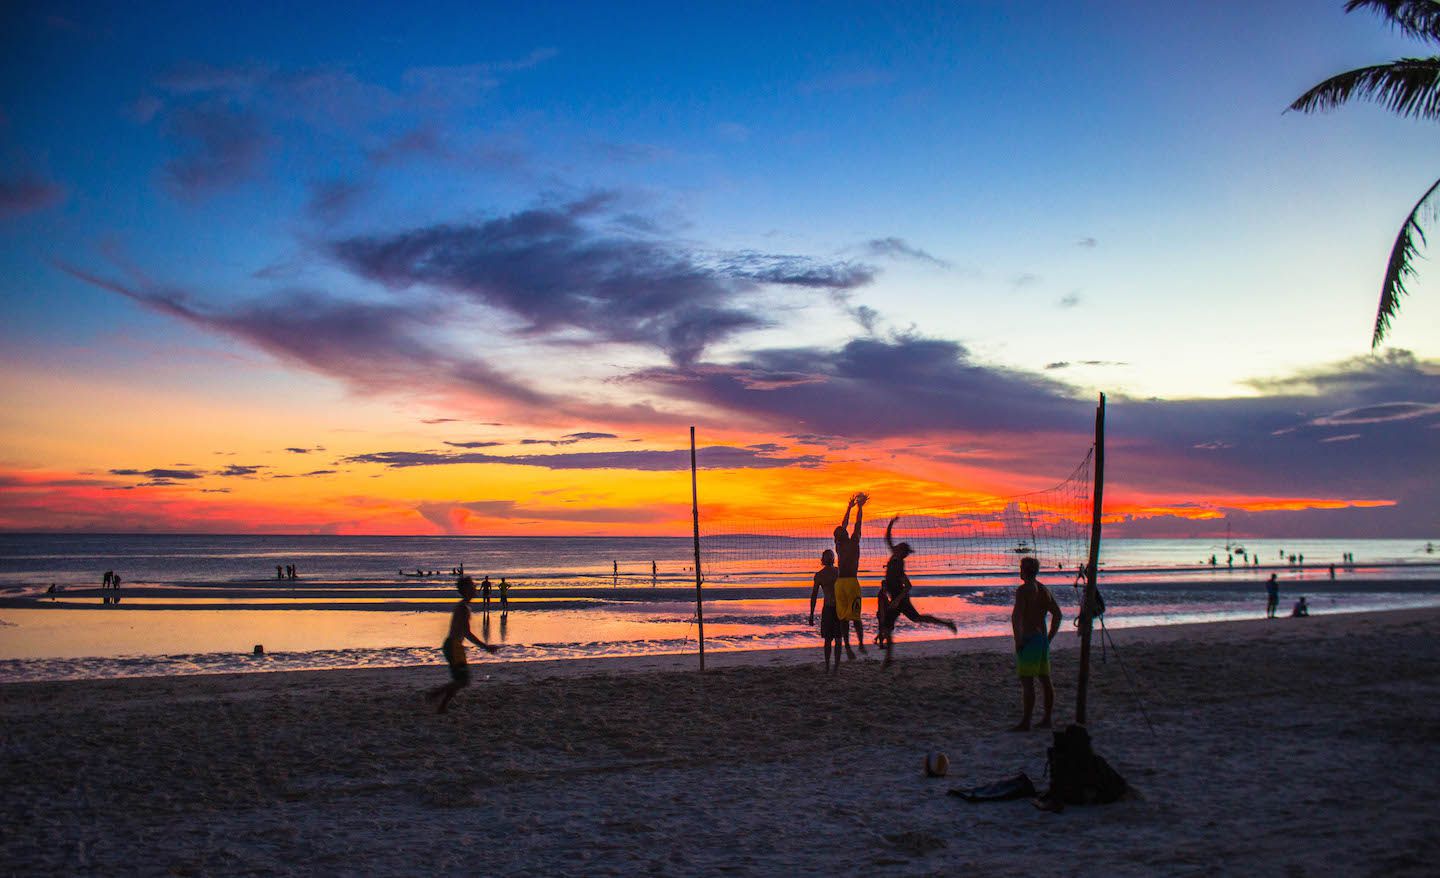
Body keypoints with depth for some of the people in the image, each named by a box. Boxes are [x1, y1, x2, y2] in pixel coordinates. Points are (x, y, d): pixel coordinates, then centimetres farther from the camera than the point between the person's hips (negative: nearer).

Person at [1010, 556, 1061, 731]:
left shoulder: (1023, 590, -13)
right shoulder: (1045, 590, 13)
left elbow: (1016, 616, -23)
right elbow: (1057, 614, 18)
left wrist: (1018, 641, -17)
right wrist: (1049, 638, 19)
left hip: (1028, 640, -9)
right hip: (1043, 639, 9)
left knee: (1027, 682, -8)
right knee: (1045, 680, 12)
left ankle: (1025, 722, -9)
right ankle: (1046, 719, 19)